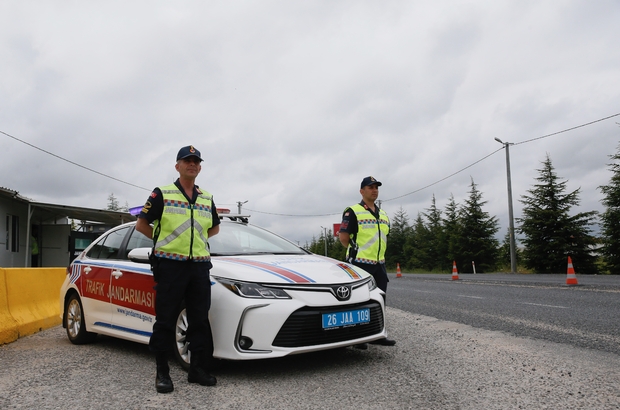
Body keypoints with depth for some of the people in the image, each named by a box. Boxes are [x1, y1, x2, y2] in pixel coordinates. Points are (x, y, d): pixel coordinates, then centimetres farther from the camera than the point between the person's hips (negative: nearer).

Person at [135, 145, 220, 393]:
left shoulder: (207, 199, 12)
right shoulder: (162, 194, -1)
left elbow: (215, 228, 25)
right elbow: (141, 224, 3)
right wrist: (163, 241, 5)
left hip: (200, 266, 4)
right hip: (170, 264, -4)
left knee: (200, 321, 8)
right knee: (165, 321, 2)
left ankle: (198, 369, 19)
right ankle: (162, 372, 14)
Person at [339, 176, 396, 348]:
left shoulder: (383, 214, 15)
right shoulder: (353, 212, -8)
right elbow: (343, 237, -10)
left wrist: (377, 253, 14)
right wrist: (357, 251, 0)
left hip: (379, 263, 8)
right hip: (360, 263, -7)